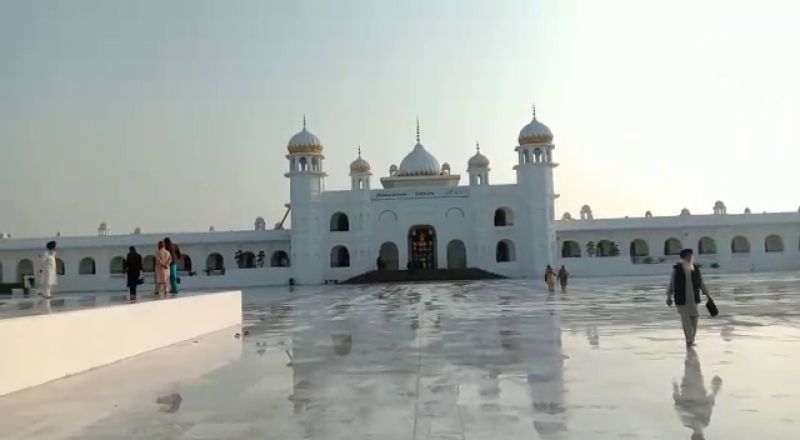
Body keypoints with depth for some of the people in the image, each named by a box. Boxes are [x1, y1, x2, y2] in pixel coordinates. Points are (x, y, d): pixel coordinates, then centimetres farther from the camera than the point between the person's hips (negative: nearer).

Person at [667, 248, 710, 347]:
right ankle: (689, 340, 4)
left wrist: (707, 293, 15)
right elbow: (671, 283, 0)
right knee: (685, 319, -4)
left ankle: (691, 340, 20)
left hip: (693, 299, 4)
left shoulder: (696, 269, 5)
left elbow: (701, 283, 14)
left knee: (694, 319, 7)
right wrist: (669, 297, 0)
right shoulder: (677, 269, -5)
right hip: (681, 299, -4)